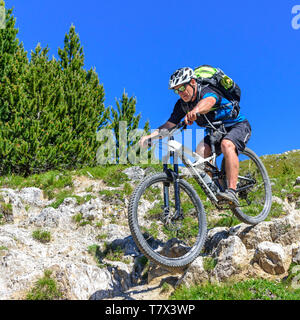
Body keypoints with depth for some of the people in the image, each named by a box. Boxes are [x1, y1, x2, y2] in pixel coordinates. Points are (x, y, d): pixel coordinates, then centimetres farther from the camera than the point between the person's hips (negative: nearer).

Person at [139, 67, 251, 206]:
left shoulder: (207, 91, -25)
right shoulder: (182, 104, -5)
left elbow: (208, 101, -51)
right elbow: (169, 125, -9)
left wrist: (195, 110, -73)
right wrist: (150, 136, -27)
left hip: (238, 126, -6)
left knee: (227, 144, -37)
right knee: (200, 151, -22)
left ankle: (232, 191, -40)